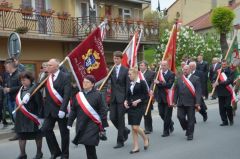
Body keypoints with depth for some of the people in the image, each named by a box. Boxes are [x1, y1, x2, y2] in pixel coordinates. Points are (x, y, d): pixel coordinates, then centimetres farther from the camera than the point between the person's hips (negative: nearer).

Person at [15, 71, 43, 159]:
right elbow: (18, 101, 15)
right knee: (21, 135, 9)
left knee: (37, 135, 8)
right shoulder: (21, 89, 8)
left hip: (32, 117, -6)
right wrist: (17, 114, 11)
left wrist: (39, 115, -17)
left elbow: (40, 103, -14)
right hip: (21, 117, 6)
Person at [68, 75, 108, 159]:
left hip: (92, 125, -4)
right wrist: (69, 123, 7)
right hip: (81, 124, 4)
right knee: (87, 145, 6)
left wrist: (103, 125, -8)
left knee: (90, 145, -8)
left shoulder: (97, 95, -5)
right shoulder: (78, 95, 6)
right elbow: (73, 110, 10)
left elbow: (103, 110, -6)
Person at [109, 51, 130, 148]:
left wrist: (127, 99, -10)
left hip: (121, 98, -4)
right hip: (113, 97, 4)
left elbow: (127, 85, -5)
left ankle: (120, 141, 11)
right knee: (112, 118, 3)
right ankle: (125, 131, 30)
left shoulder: (125, 70, -3)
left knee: (120, 119, 0)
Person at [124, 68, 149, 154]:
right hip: (130, 107, 6)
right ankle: (136, 147, 13)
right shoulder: (130, 84, 11)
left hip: (139, 107, -6)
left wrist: (138, 101, -18)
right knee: (133, 128, 6)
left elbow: (146, 95, -8)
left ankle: (145, 138, 16)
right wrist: (126, 101, 0)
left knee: (136, 127, -11)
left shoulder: (142, 83, -6)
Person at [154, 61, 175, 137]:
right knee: (161, 114, 10)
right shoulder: (158, 73, 7)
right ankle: (170, 123, 36)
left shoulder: (171, 74, -8)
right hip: (160, 97, 5)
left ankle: (166, 131, 14)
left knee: (167, 115, 2)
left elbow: (169, 85, -19)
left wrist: (159, 83, -22)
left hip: (168, 97, -5)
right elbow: (155, 82, 3)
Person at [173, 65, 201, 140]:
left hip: (191, 103, -3)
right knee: (180, 116, -4)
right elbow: (176, 91, 11)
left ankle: (190, 134, 13)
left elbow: (198, 91, -5)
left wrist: (197, 103, -13)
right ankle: (187, 129, 21)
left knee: (191, 119, 1)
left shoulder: (195, 79, 1)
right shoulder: (179, 79, 11)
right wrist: (175, 101, 4)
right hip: (181, 103, 3)